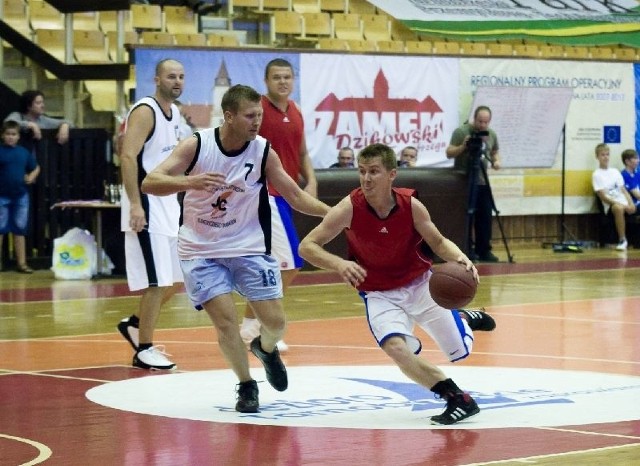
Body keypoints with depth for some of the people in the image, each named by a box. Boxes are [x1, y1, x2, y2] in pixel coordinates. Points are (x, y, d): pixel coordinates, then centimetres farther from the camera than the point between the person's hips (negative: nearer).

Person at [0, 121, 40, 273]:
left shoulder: (25, 152, 6)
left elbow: (36, 168, 18)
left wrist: (32, 176, -1)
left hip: (21, 196, 4)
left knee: (19, 230, 10)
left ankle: (21, 262, 15)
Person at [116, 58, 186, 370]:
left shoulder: (174, 113, 13)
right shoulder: (144, 112, -14)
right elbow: (128, 157, -23)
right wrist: (135, 204, -29)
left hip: (168, 204, 9)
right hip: (146, 206, -9)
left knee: (176, 278, 14)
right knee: (156, 281, -8)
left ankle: (135, 324, 29)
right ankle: (144, 350, 1)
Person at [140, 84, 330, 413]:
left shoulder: (263, 152, -9)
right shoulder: (197, 145, -15)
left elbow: (295, 196, 2)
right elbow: (150, 183, -23)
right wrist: (191, 181, -41)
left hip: (248, 247, 2)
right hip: (201, 250, -2)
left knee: (275, 321, -1)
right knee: (225, 319, -12)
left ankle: (265, 349, 36)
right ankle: (246, 386, 11)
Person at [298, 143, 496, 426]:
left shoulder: (410, 205, -18)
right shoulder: (349, 208, -22)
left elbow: (438, 242, -2)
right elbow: (306, 246, -20)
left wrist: (460, 259, -24)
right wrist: (339, 264, -39)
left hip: (420, 283, 1)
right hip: (379, 295, -1)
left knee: (460, 351, 3)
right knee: (395, 347, -29)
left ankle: (465, 319, 41)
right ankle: (458, 399, -15)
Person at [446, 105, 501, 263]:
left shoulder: (491, 134, 9)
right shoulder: (461, 132, -8)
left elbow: (495, 152, 21)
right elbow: (449, 153, -10)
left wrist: (496, 161, 0)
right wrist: (463, 146, -27)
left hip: (482, 182, 5)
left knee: (485, 217, 4)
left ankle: (484, 250, 11)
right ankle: (466, 251, 2)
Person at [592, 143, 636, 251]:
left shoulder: (615, 172, 18)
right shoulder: (597, 175, 2)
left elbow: (624, 190, 16)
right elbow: (603, 196, -6)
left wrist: (630, 203, -5)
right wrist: (621, 204, -17)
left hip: (624, 202, 5)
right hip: (610, 204, -5)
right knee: (619, 208, -39)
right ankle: (622, 240, -31)